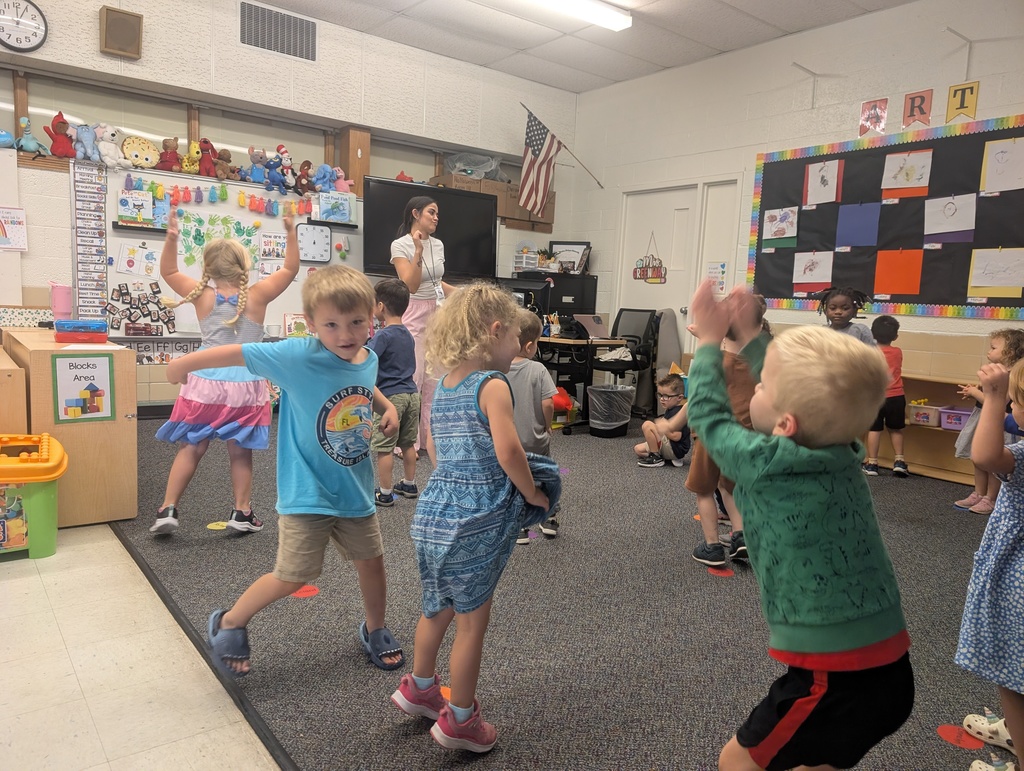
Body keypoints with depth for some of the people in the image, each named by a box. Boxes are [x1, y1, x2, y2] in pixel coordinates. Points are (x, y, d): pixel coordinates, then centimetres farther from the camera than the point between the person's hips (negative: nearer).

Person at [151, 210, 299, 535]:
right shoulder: (256, 297, -6)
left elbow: (168, 272, 13)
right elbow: (290, 268, 4)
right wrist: (291, 233, 3)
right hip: (245, 385, -1)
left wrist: (171, 238, 5)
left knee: (190, 448, 9)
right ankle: (242, 512, 14)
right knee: (240, 453, 8)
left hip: (206, 383, 1)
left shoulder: (203, 297, -1)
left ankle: (168, 510, 9)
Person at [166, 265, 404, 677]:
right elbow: (239, 353, -15)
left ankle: (374, 630, 44)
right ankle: (229, 623, 30)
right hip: (307, 492, -5)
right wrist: (187, 362, -4)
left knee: (372, 562, 17)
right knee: (292, 577, 1)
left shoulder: (369, 359, -4)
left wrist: (387, 405, 2)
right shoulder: (299, 356, -23)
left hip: (355, 490, 6)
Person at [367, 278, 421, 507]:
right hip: (411, 393, 8)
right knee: (408, 443, 17)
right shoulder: (407, 335, 11)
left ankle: (385, 494, 6)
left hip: (390, 396, -8)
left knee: (384, 448, 0)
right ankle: (409, 485, 28)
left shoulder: (383, 336, -14)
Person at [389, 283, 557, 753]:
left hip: (436, 508, 8)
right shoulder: (493, 385, -15)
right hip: (476, 520, -8)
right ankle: (459, 721, 25)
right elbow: (508, 452, -24)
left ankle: (419, 688, 45)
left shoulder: (443, 385, 9)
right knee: (472, 621, 9)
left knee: (438, 608, 26)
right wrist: (533, 494, -9)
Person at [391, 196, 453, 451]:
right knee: (411, 378, -6)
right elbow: (410, 286, -17)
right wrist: (418, 251, -22)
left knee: (435, 378, 8)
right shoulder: (400, 245, -9)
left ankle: (431, 437, 18)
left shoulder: (438, 245, 9)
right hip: (414, 315, -6)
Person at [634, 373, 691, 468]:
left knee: (647, 425, -22)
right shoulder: (671, 410, 11)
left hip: (675, 449, -11)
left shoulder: (677, 413, -21)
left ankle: (656, 458, -10)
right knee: (638, 449, 11)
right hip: (670, 448, 11)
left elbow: (676, 436, -29)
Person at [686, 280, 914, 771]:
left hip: (835, 676, -7)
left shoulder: (766, 464, -19)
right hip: (889, 668, 7)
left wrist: (710, 339, 11)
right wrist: (748, 334, 22)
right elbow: (799, 392, 17)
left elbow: (707, 413, -1)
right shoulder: (841, 451, -1)